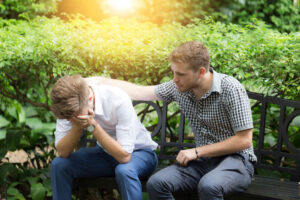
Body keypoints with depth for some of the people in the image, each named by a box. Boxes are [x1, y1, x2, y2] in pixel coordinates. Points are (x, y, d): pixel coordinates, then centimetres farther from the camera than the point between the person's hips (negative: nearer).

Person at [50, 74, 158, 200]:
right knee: (59, 165, -16)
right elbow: (62, 152, -17)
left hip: (139, 152, -5)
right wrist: (77, 126, -33)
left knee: (124, 171, -38)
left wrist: (93, 125, -36)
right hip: (105, 152, 5)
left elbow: (124, 156, -32)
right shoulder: (69, 106, -17)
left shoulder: (118, 101, -31)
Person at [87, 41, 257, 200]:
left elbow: (244, 140, -15)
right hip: (203, 160, 6)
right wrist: (100, 81, 11)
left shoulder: (230, 88, -16)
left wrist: (197, 151, -13)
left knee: (208, 186, -39)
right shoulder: (180, 87, 2)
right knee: (156, 183, -21)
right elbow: (140, 92, 14)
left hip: (235, 159, -5)